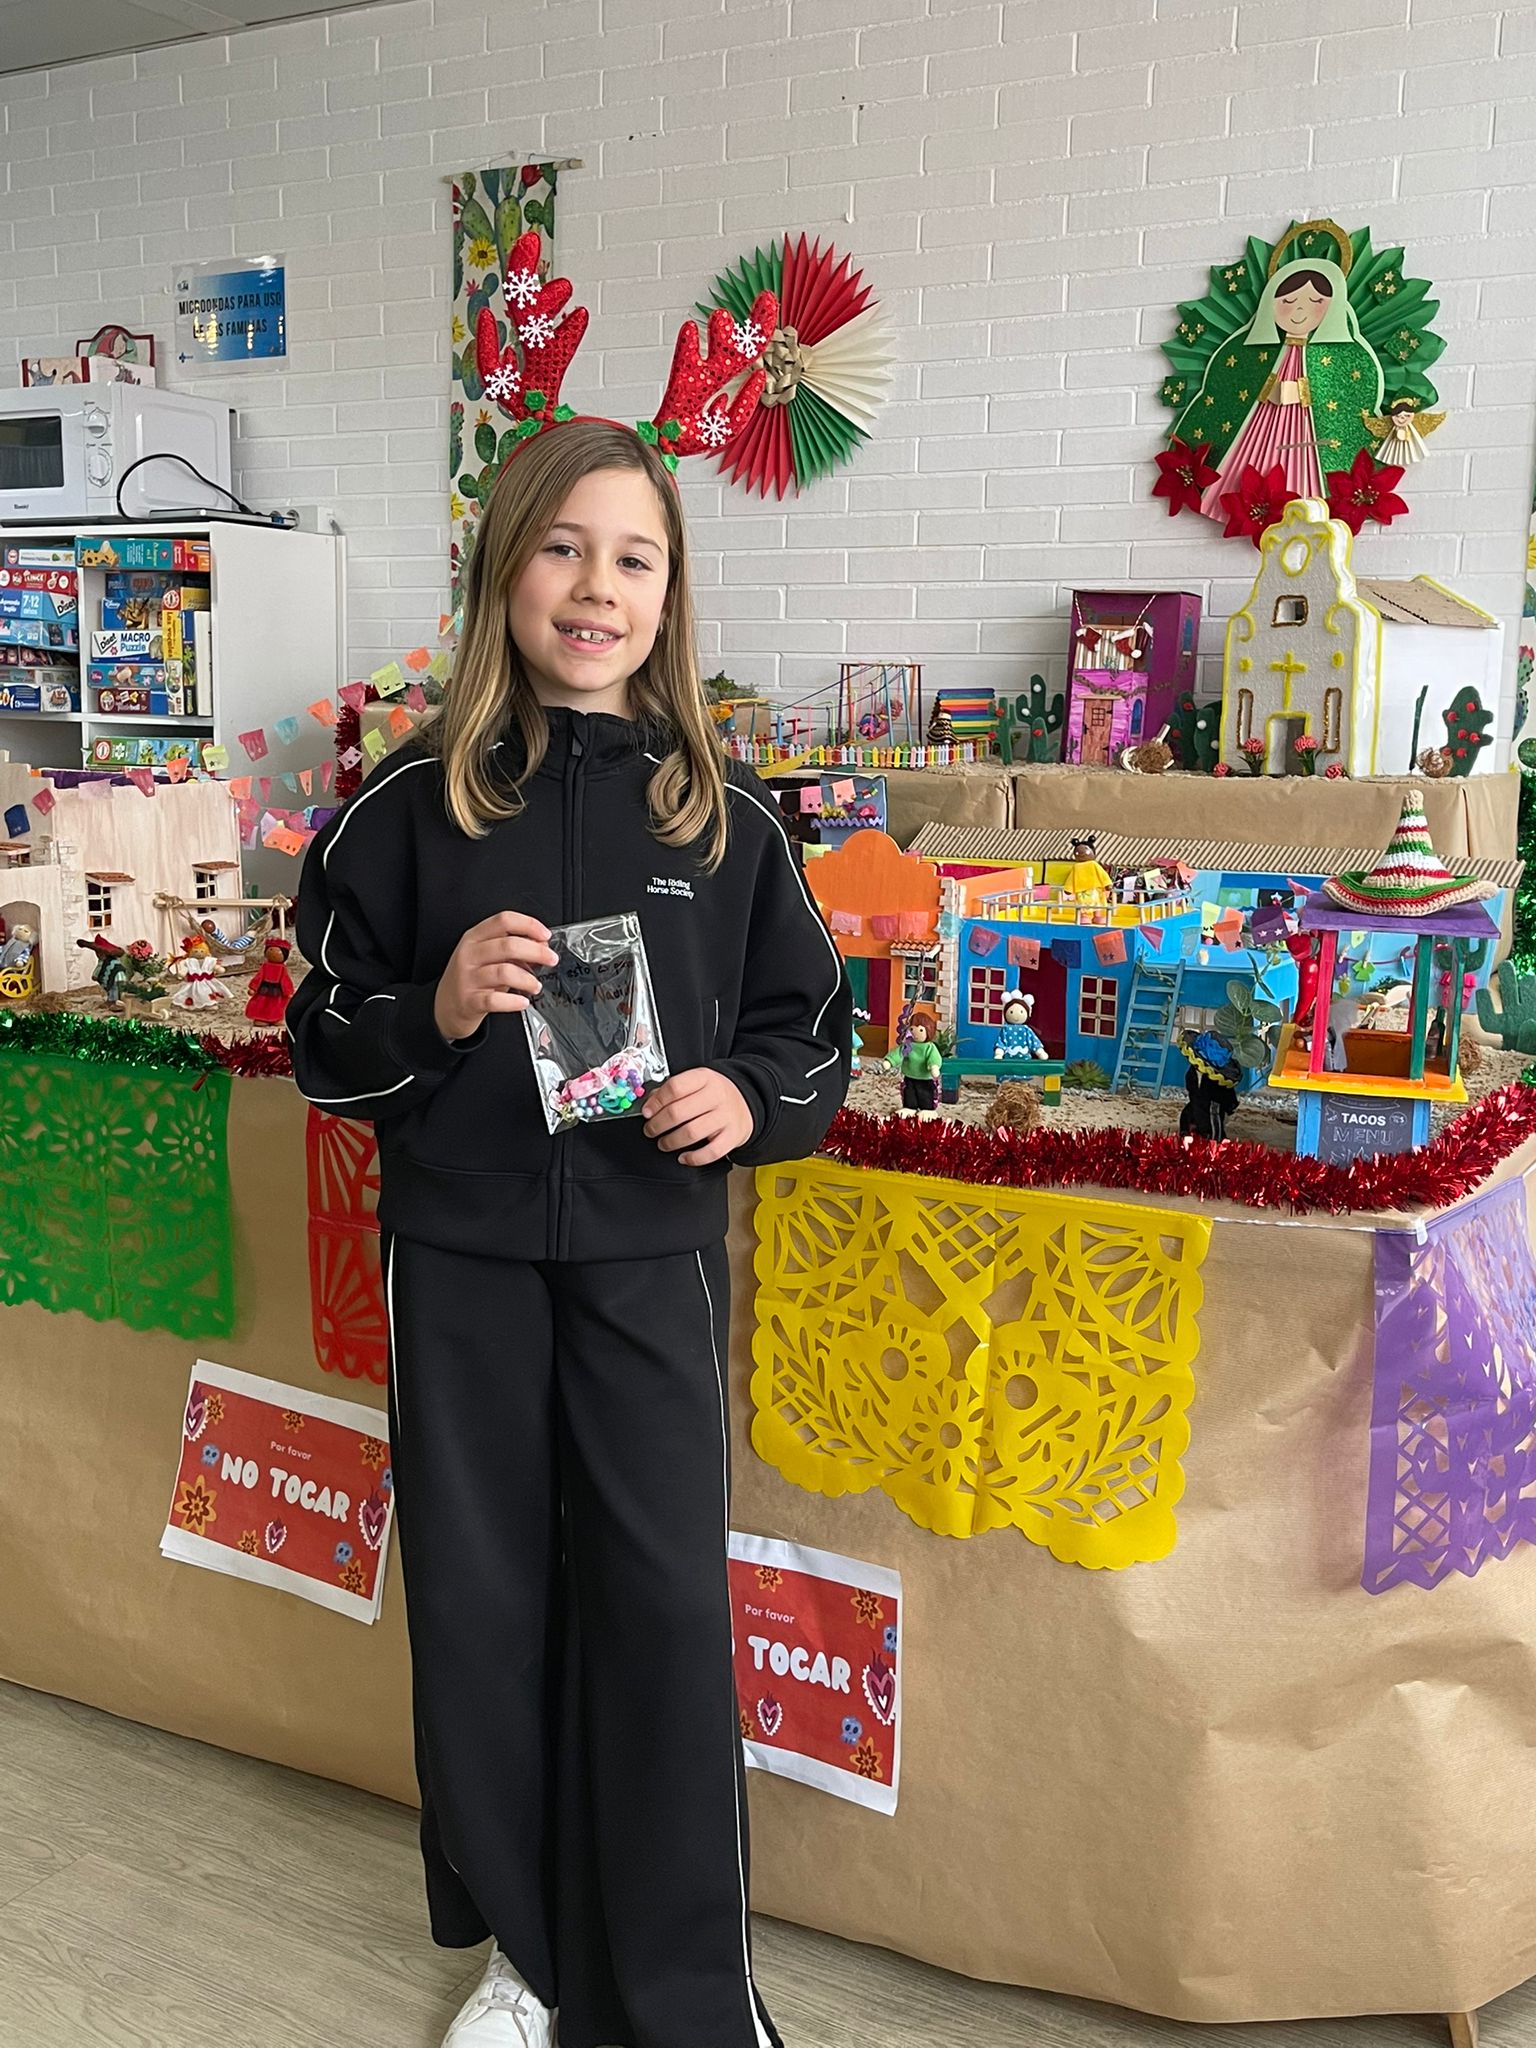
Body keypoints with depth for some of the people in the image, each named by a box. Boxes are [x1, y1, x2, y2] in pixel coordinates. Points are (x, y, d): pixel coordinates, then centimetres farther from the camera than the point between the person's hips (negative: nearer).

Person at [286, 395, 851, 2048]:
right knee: (480, 1601, 11)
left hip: (649, 1250, 0)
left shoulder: (719, 810, 0)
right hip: (459, 1256, 1)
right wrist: (437, 1009, -16)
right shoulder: (417, 801, -1)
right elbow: (327, 1044, 3)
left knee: (663, 1606, 2)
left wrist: (748, 1100, -13)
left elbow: (811, 1035, 8)